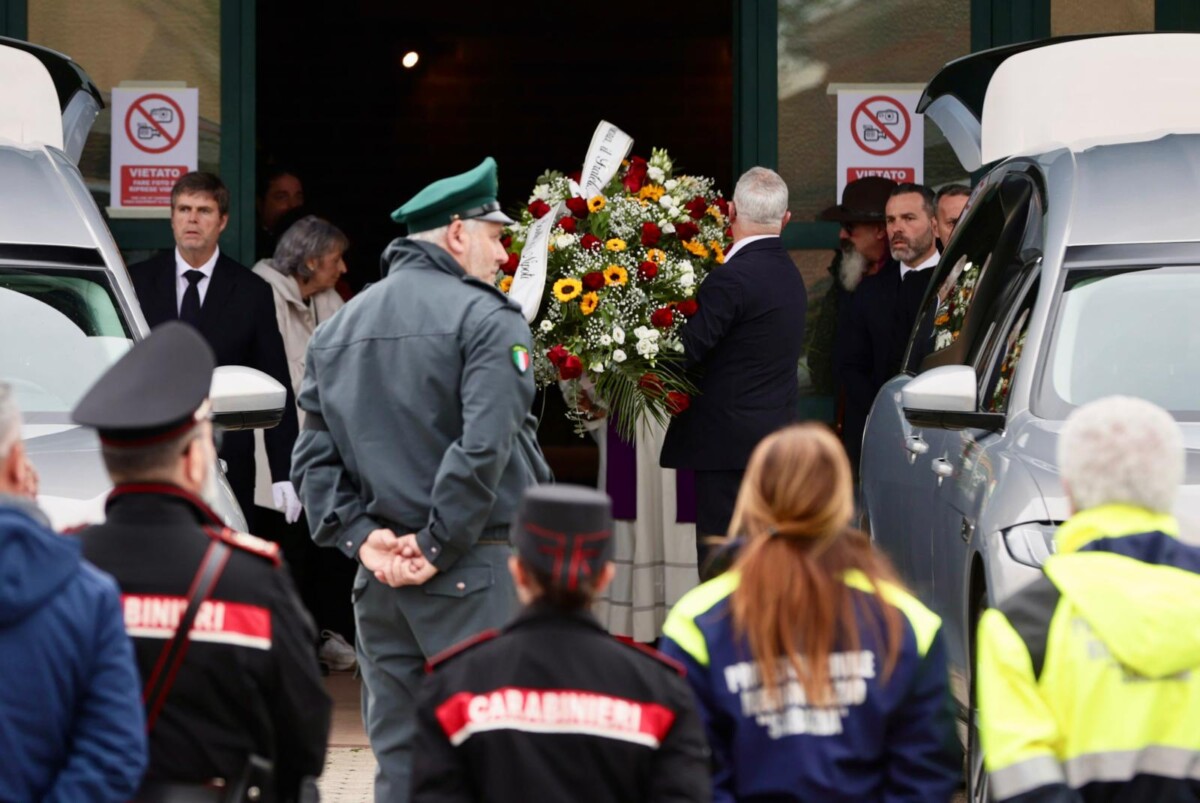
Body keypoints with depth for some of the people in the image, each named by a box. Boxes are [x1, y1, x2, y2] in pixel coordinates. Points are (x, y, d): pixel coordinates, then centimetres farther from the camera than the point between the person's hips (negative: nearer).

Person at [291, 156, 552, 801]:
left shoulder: (335, 330, 14)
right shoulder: (486, 320, -7)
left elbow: (313, 457, 8)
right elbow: (483, 448, -18)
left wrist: (362, 538, 0)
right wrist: (438, 546, -12)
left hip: (379, 576, 6)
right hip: (472, 576, -6)